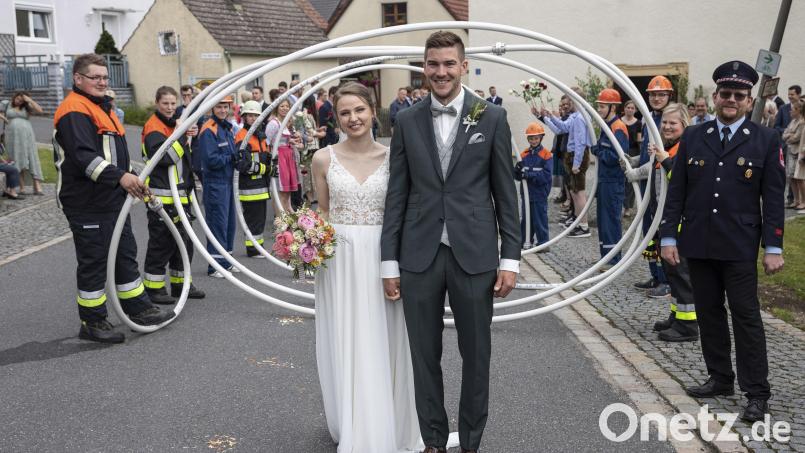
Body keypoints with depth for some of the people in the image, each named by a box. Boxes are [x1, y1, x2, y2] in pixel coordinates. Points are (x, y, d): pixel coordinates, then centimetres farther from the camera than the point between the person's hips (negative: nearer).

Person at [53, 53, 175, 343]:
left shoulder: (102, 107, 19)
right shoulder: (74, 111, -14)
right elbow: (83, 156, -27)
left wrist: (134, 179, 26)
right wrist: (120, 176, -34)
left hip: (113, 199, 10)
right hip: (87, 204, -10)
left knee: (126, 255, 15)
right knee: (94, 262, -1)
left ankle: (138, 308, 26)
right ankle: (92, 323, 11)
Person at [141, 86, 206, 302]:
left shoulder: (175, 123, 19)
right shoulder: (153, 127, -10)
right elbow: (164, 156, -26)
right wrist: (181, 134, -22)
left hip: (180, 194, 9)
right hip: (161, 195, -9)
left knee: (184, 240, 13)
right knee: (161, 242, -4)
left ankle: (181, 283, 23)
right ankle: (153, 287, 5)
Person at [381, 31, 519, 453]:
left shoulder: (492, 117, 1)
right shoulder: (407, 121, 5)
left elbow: (505, 193, 2)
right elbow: (396, 195, 5)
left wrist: (510, 258, -2)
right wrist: (389, 261, 2)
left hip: (474, 255, -1)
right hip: (419, 257, 1)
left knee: (476, 356, 10)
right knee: (425, 357, 11)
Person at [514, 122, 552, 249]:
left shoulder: (546, 155, -9)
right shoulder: (524, 155, 5)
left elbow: (546, 175, -18)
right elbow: (517, 176, 3)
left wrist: (528, 175, -23)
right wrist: (517, 171, -20)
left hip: (539, 194, -5)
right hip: (526, 193, 5)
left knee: (540, 219, 1)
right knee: (525, 218, 15)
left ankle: (543, 242, 12)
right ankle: (525, 241, 27)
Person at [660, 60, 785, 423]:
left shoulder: (766, 141, 0)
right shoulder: (692, 137, 6)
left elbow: (773, 198, -2)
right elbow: (676, 191, 6)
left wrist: (773, 246, -6)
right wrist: (669, 236, 1)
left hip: (739, 247, -3)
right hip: (697, 244, 3)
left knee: (746, 317, 1)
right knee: (708, 314, 11)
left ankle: (756, 393, 8)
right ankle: (720, 378, 25)